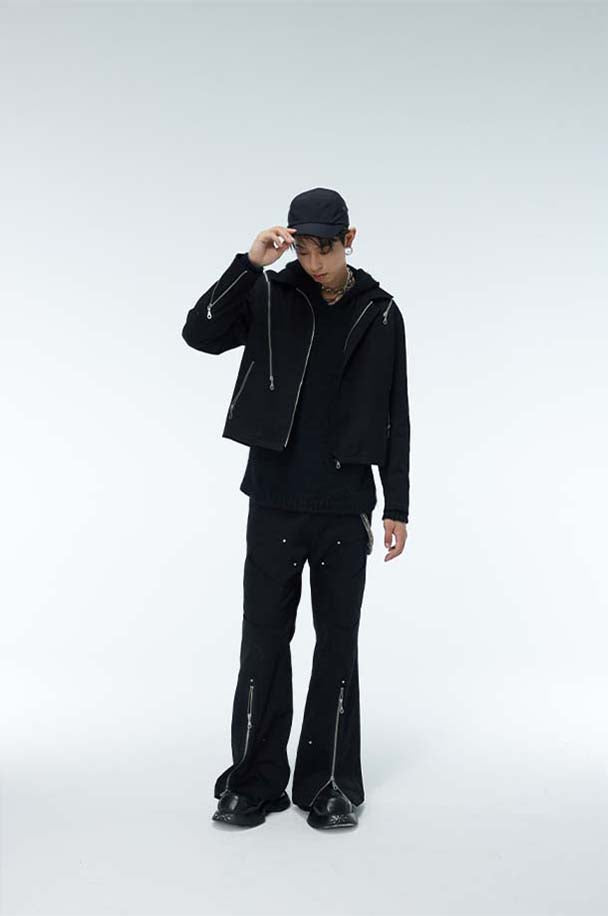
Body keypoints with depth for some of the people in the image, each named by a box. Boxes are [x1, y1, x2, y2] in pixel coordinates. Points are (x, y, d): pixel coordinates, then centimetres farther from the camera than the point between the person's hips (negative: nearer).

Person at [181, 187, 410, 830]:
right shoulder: (268, 296, 1)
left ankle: (329, 784, 17)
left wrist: (396, 506, 4)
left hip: (346, 510, 1)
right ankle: (254, 783, 15)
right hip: (274, 505, -1)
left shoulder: (380, 314, 4)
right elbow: (199, 333, -15)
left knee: (337, 645, 6)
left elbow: (394, 418, 6)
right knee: (264, 643, 4)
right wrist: (249, 262, -21)